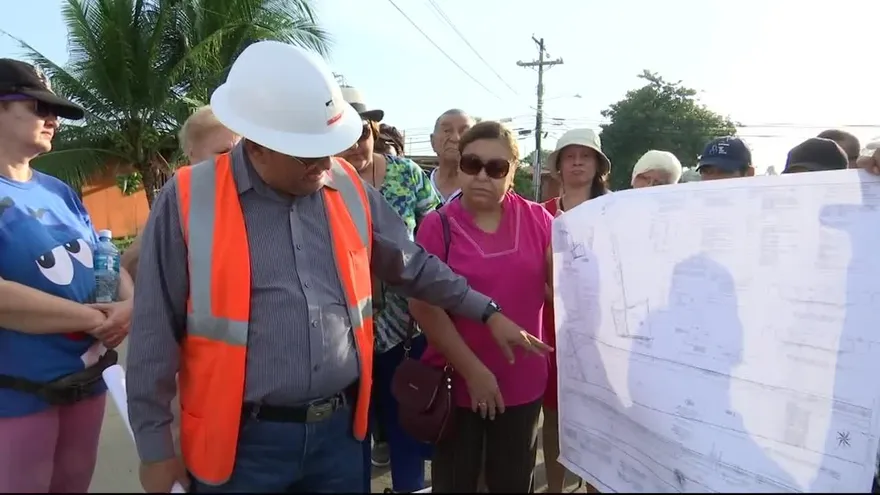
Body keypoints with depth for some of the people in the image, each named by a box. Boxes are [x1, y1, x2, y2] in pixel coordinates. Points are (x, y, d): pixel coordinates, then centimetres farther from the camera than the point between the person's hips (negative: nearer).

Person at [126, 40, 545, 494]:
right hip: (242, 441, -3)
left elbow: (413, 265, 11)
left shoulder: (349, 188, 0)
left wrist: (487, 312, 10)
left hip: (340, 427, 3)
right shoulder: (189, 200, -10)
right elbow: (156, 333, -5)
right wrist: (155, 445, -2)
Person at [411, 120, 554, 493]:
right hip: (458, 383, -2)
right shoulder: (438, 224, -11)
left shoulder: (537, 219, -3)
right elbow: (424, 306, -13)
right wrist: (473, 370, -13)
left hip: (523, 383, 2)